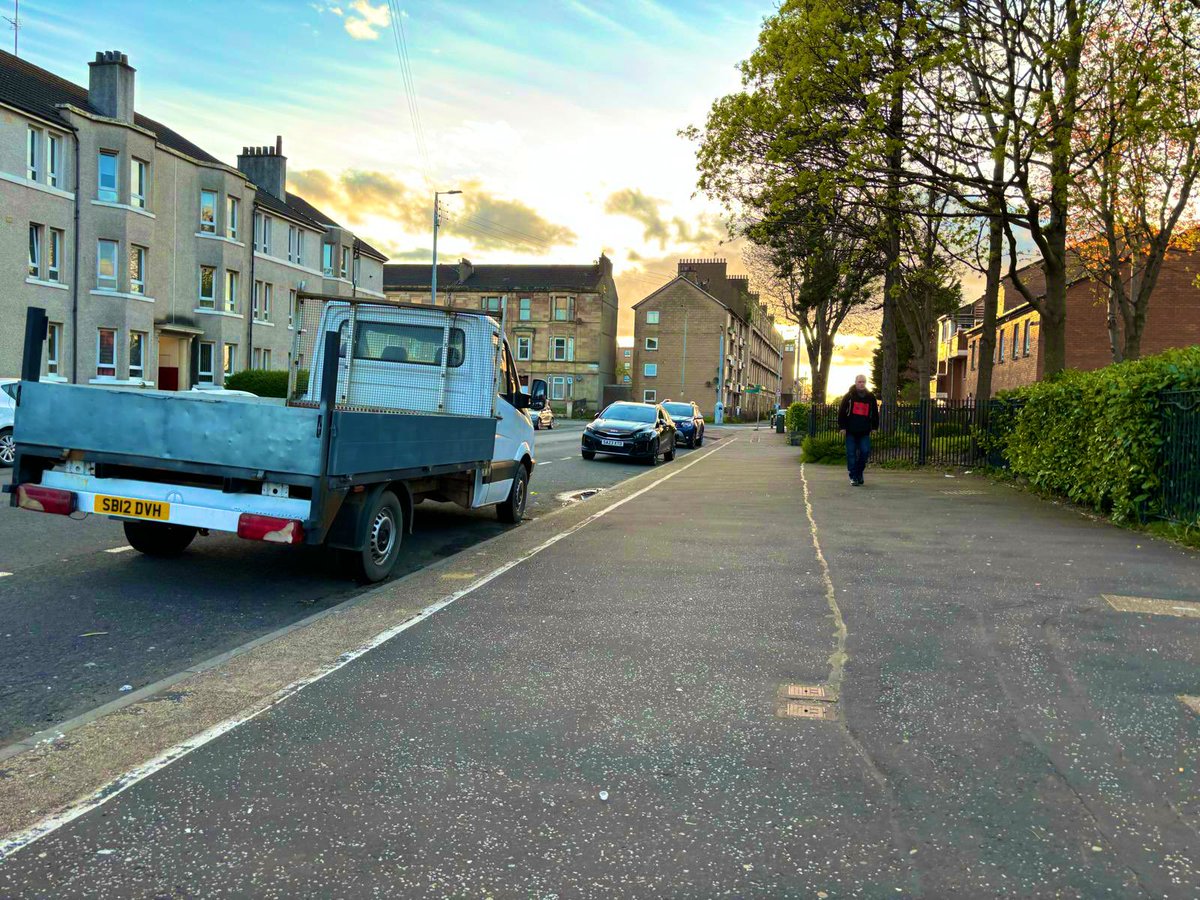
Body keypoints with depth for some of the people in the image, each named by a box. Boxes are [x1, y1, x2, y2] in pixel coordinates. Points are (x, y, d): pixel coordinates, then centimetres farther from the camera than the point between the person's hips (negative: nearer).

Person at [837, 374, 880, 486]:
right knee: (851, 454, -2)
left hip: (864, 431, 2)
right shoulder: (849, 396, 2)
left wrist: (874, 426, 10)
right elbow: (841, 411, 0)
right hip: (851, 431, -2)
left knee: (865, 452, -4)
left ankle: (859, 473, 15)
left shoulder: (870, 397, 9)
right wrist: (842, 426, -6)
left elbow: (875, 413, 17)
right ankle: (853, 477, 4)